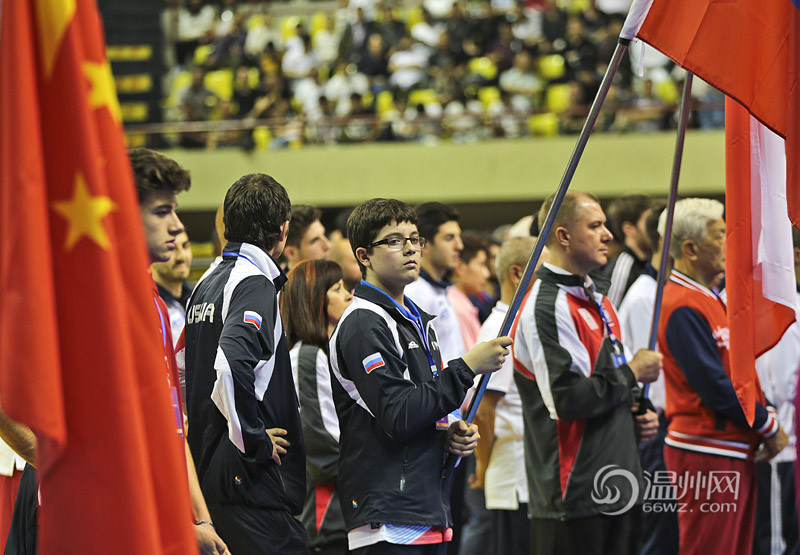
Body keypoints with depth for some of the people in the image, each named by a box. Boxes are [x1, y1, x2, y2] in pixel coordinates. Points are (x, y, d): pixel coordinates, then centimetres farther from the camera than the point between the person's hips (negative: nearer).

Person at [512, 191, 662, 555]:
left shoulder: (596, 300, 17)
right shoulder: (545, 307, -15)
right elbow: (568, 399, -23)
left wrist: (635, 416, 9)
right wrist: (632, 373, -10)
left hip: (615, 488, 9)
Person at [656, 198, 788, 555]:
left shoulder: (710, 298, 16)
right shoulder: (683, 307, -17)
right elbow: (714, 387, -20)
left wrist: (767, 418, 6)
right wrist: (769, 426, -10)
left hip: (736, 453, 10)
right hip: (707, 455, -10)